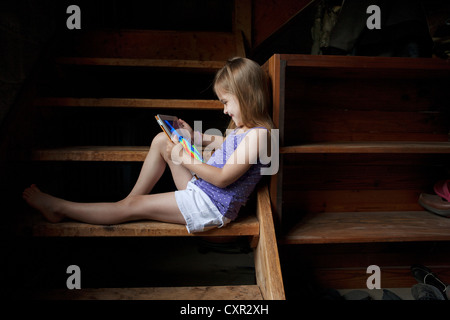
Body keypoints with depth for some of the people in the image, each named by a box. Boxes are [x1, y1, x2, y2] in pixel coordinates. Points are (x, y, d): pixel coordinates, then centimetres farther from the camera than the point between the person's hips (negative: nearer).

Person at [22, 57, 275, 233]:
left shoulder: (256, 135, -23)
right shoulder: (242, 127, 6)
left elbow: (223, 178, -26)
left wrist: (184, 158, -19)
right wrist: (196, 136, 11)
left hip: (211, 206, -9)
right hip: (200, 187, 9)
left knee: (133, 208, -4)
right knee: (161, 139, 6)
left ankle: (60, 208, 12)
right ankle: (133, 198, 13)